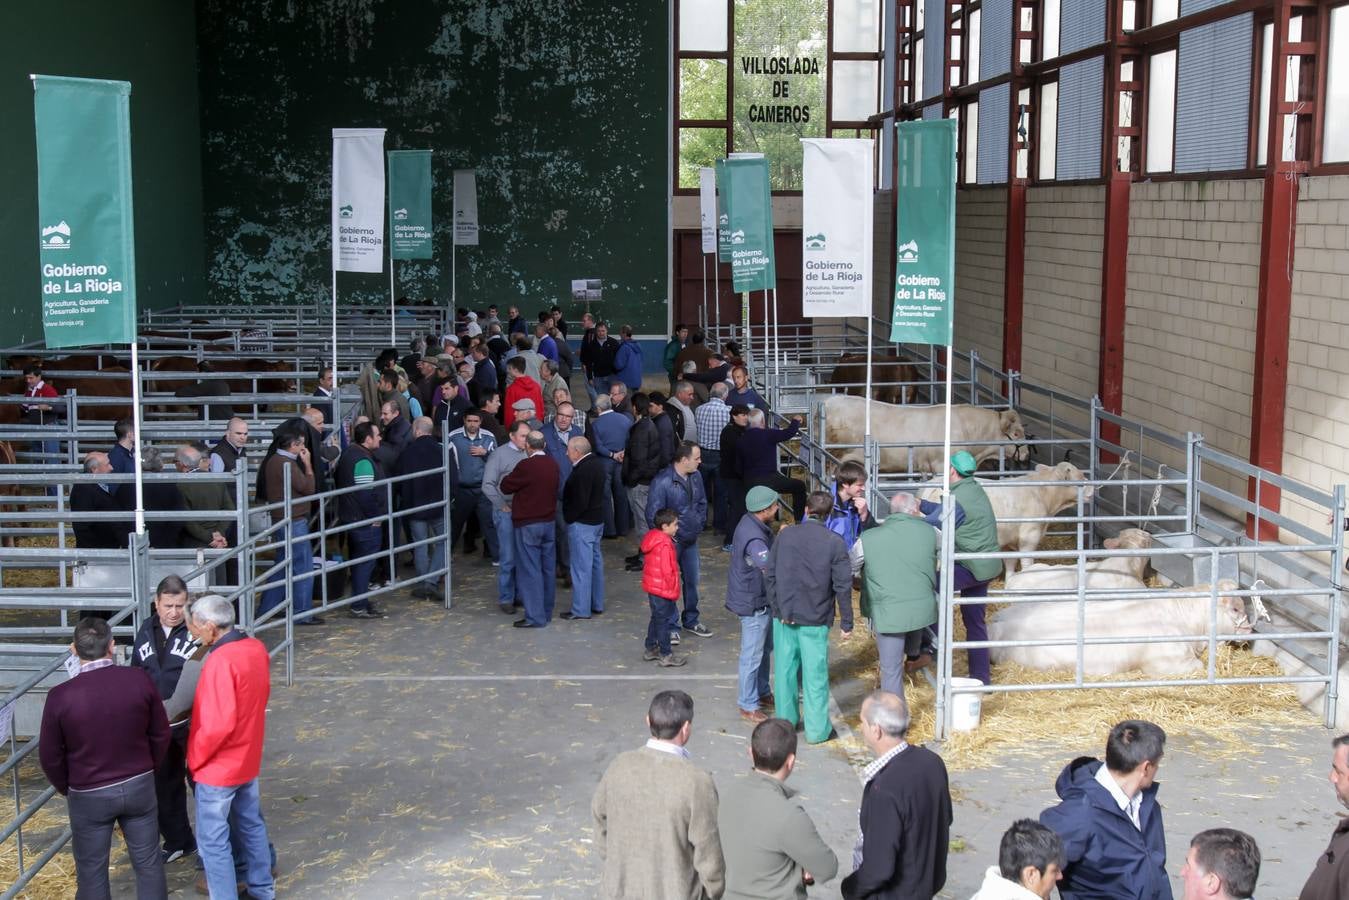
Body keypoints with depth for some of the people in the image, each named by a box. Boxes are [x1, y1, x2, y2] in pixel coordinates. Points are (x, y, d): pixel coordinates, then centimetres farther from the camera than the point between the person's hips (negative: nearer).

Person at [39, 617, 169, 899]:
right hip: (139, 786, 2)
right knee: (149, 864, 14)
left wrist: (65, 788, 13)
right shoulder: (139, 680, -12)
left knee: (92, 873, 13)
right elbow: (160, 735, 0)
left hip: (89, 795, -2)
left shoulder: (61, 696, -17)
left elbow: (50, 755, -6)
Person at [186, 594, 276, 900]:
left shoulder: (221, 661, -28)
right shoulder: (256, 648, -2)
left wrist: (194, 758, -13)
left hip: (218, 766, -9)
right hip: (248, 758, 9)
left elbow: (218, 725, -29)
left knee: (213, 841, 3)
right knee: (251, 825, 22)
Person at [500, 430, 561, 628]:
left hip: (527, 524, -7)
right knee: (547, 568, 13)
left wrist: (511, 476, 10)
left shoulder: (526, 466, -18)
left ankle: (535, 616, -4)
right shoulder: (553, 464, 2)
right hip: (549, 522, 7)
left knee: (530, 570, -3)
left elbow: (505, 487, -10)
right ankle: (546, 612, 23)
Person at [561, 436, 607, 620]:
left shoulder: (583, 471, -23)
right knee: (595, 561, 17)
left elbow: (580, 502, -25)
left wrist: (569, 518, -10)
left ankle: (581, 610, 2)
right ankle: (597, 604, 26)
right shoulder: (597, 463, 7)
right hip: (597, 520, 10)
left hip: (581, 523, -10)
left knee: (581, 566, -3)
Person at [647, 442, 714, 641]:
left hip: (691, 540, 6)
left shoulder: (695, 477, 0)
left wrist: (700, 524, 8)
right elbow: (653, 514, -18)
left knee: (692, 581, 16)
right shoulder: (662, 481, -22)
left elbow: (702, 502, 16)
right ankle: (671, 627, 14)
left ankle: (691, 621, 33)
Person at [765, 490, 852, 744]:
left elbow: (769, 575, 1)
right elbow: (843, 586, -9)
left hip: (784, 617, 3)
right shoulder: (834, 543, -10)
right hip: (815, 620, -3)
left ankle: (785, 721, 27)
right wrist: (846, 623, -2)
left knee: (785, 670, 15)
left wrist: (777, 608, 12)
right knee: (815, 675, 6)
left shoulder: (785, 535, -2)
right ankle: (817, 730, 13)